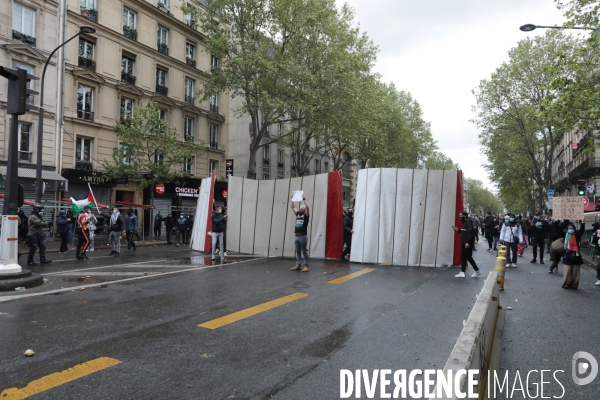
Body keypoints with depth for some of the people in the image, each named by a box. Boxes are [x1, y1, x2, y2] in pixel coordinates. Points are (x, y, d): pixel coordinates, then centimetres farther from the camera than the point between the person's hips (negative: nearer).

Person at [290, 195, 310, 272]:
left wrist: (304, 199, -20)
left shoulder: (306, 215, -3)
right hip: (296, 236, 7)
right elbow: (293, 207, 18)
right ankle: (297, 265, 18)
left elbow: (307, 208, -20)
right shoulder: (298, 214, 14)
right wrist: (292, 199, 10)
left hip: (303, 236, -7)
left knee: (304, 252, -1)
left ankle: (306, 266, 2)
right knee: (298, 252, 12)